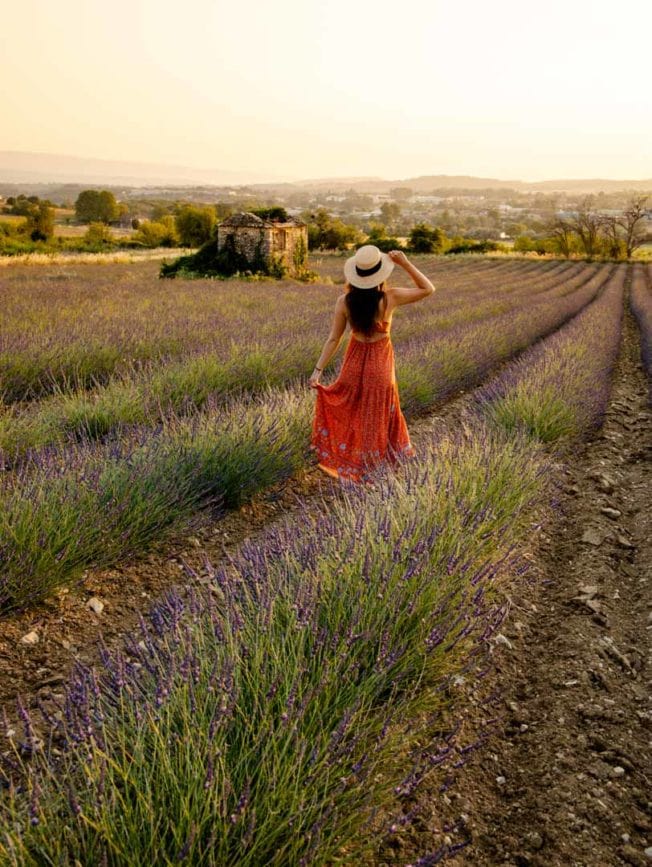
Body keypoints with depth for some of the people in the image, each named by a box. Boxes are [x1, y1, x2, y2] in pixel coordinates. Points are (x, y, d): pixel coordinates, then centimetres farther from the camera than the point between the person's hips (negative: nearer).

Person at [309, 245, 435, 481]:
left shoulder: (344, 302, -15)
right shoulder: (389, 298, -20)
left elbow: (334, 339, -12)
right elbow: (428, 289, -7)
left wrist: (318, 369, -6)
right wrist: (405, 263, -14)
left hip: (355, 361, 2)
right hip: (380, 364, -2)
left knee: (349, 411, 24)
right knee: (378, 415, 18)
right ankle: (368, 464, 33)